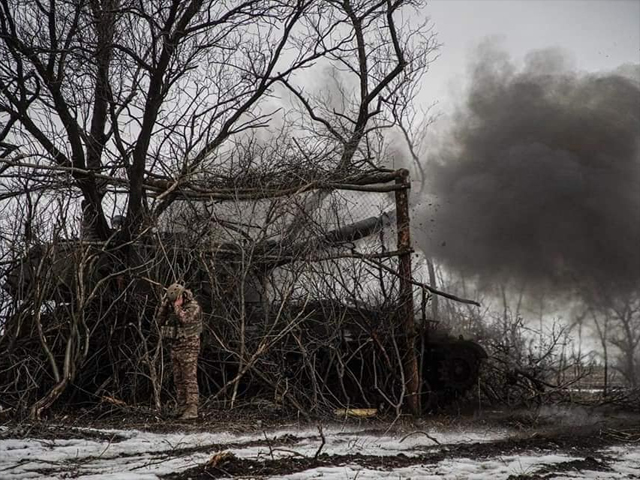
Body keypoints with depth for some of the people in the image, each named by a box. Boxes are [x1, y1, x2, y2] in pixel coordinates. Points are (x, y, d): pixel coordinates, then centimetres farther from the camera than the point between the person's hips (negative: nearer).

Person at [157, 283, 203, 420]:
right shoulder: (173, 308, 11)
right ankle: (182, 409, 15)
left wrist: (177, 305, -20)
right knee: (179, 381, 9)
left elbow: (184, 319, -29)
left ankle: (192, 411, -8)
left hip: (188, 349, -8)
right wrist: (164, 304, -4)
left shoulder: (194, 307, -13)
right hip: (175, 349, 8)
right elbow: (161, 321, 6)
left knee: (190, 380, -9)